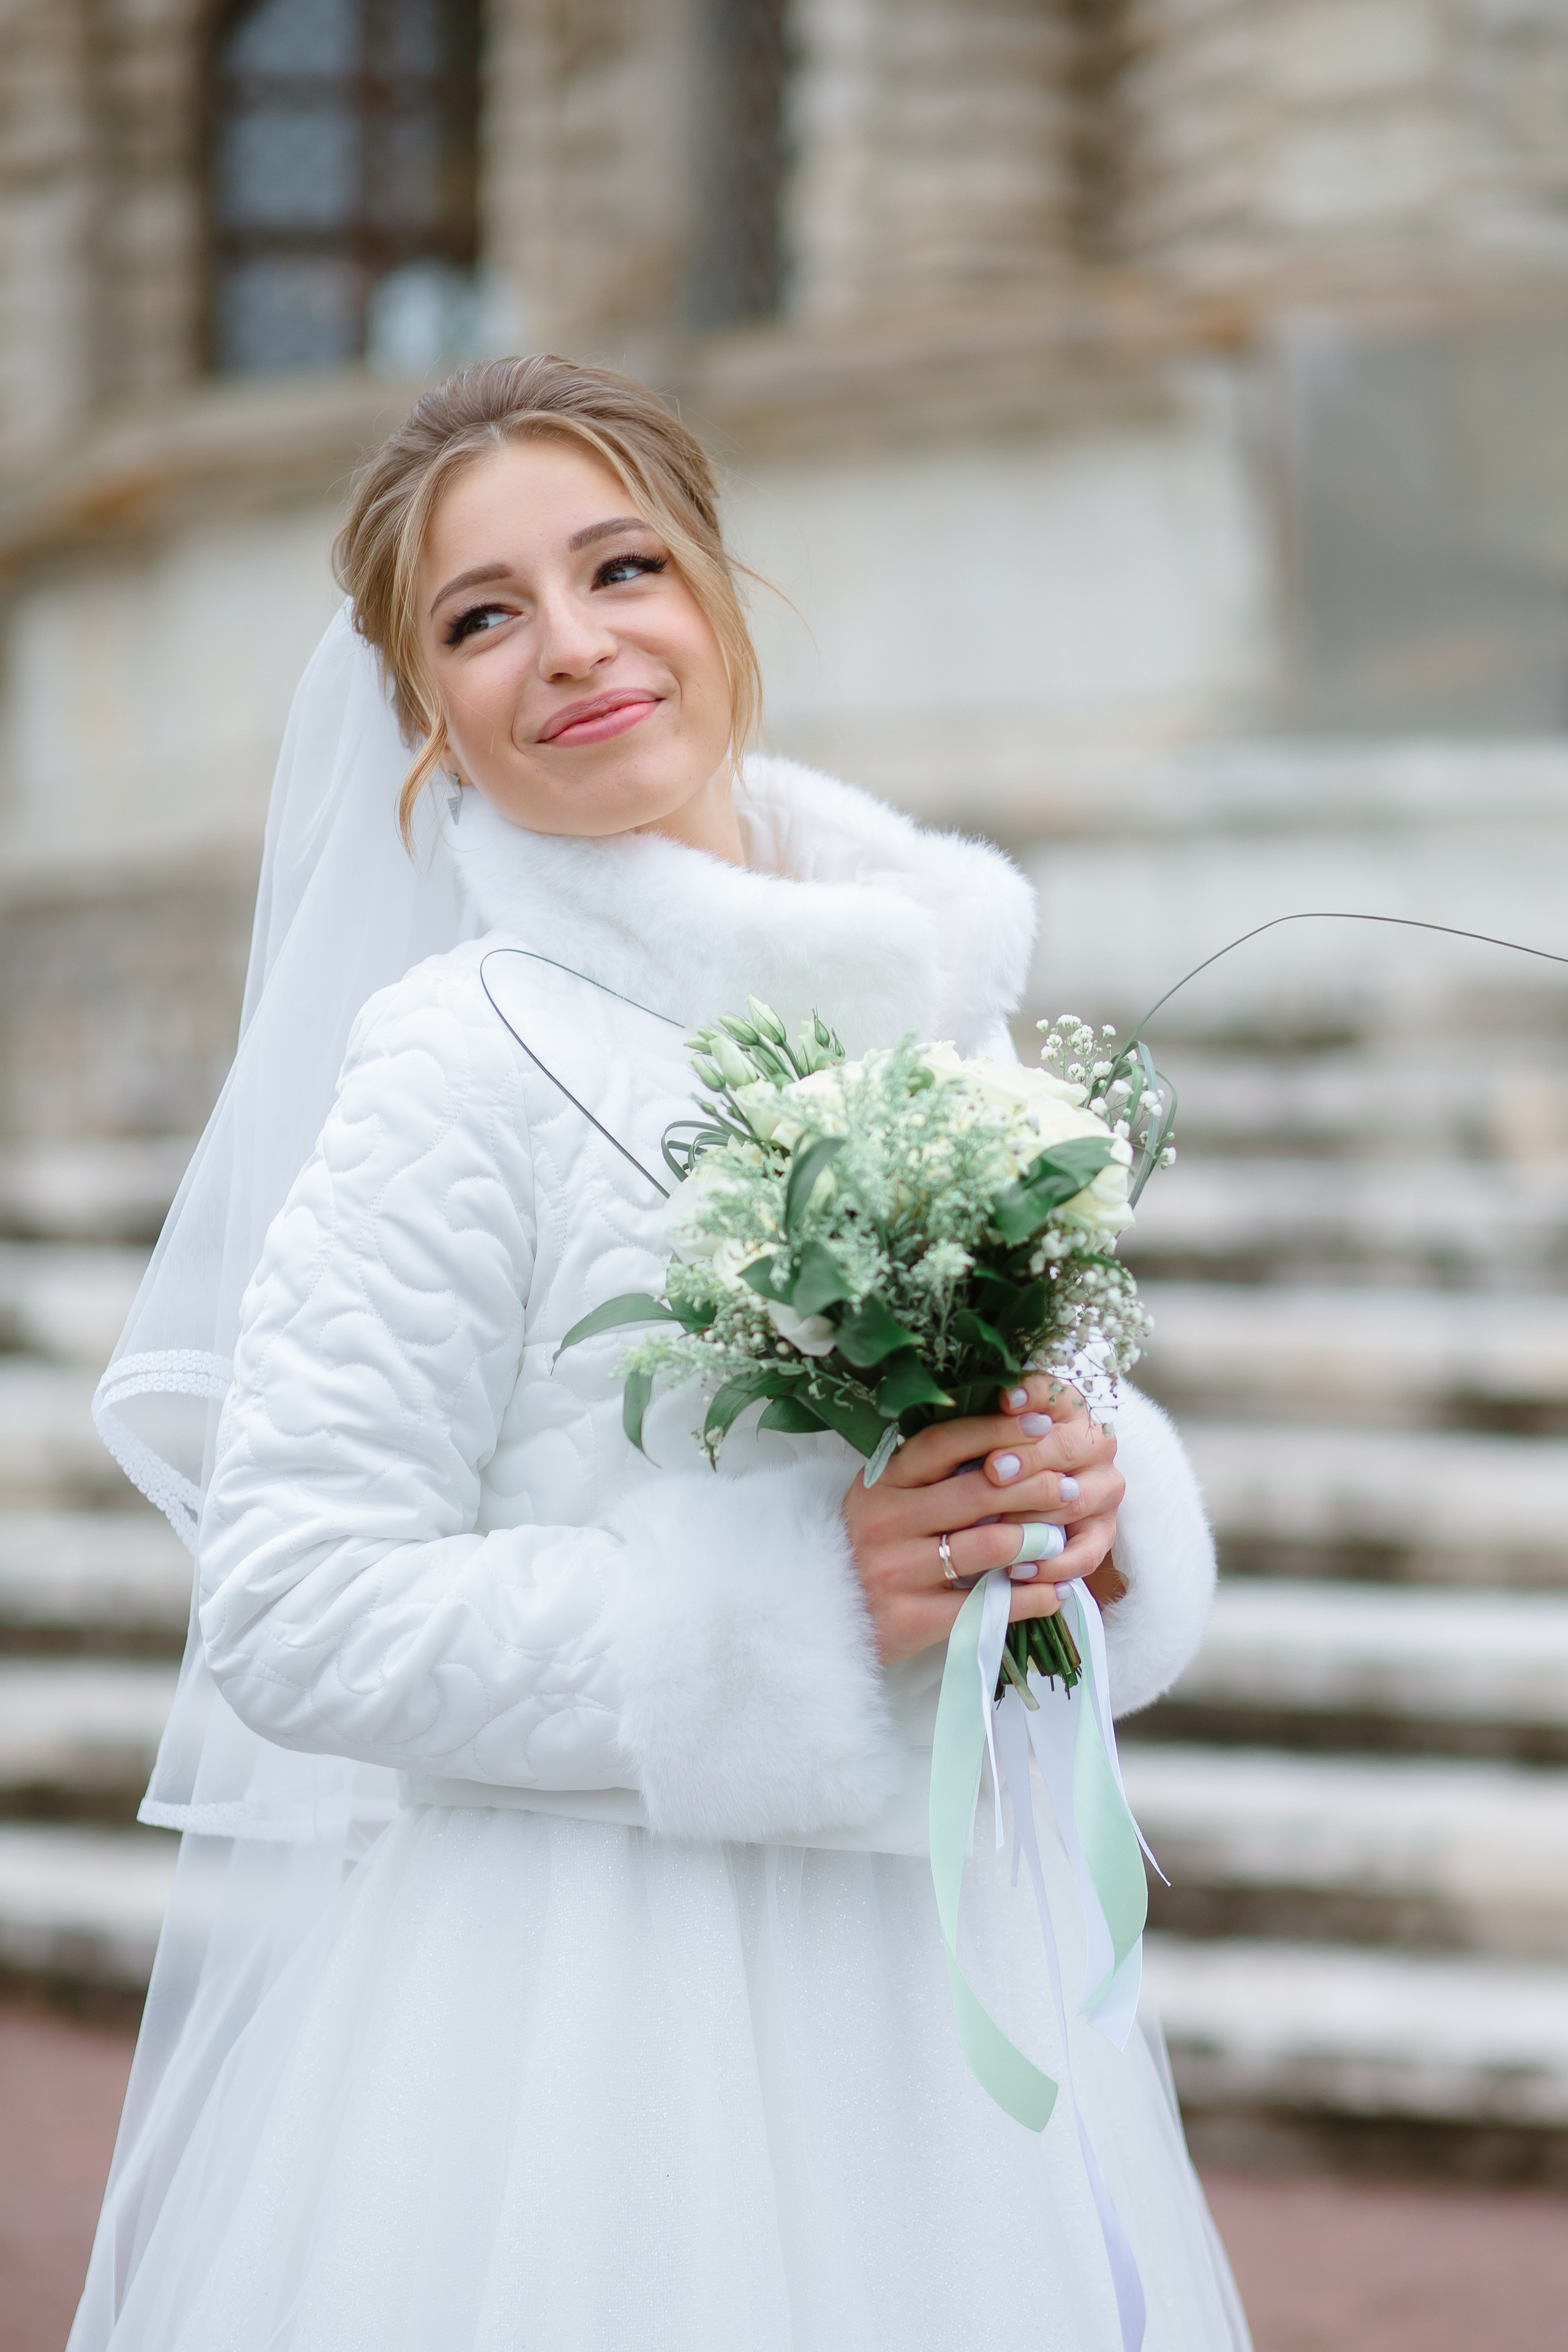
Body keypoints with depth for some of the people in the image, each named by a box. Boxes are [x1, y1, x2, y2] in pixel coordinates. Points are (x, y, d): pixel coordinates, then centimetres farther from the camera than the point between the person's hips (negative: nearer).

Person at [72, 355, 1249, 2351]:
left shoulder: (931, 992, 5)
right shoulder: (465, 1055, -12)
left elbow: (1067, 1402, 15)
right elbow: (291, 1614, -15)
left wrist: (1094, 1504, -8)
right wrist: (799, 1609, -21)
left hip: (935, 1962, 6)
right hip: (569, 2012, -5)